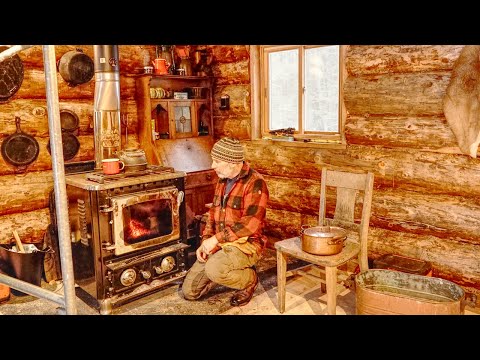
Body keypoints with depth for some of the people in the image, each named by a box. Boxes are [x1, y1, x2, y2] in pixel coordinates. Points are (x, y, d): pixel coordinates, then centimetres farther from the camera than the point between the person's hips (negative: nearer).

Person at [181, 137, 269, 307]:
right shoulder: (222, 181, 11)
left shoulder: (254, 183, -16)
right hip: (219, 245, 8)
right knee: (189, 292, 2)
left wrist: (216, 238, -21)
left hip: (246, 244, -7)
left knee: (214, 269, -36)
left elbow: (250, 224, -25)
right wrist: (205, 241, 3)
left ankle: (249, 279, -4)